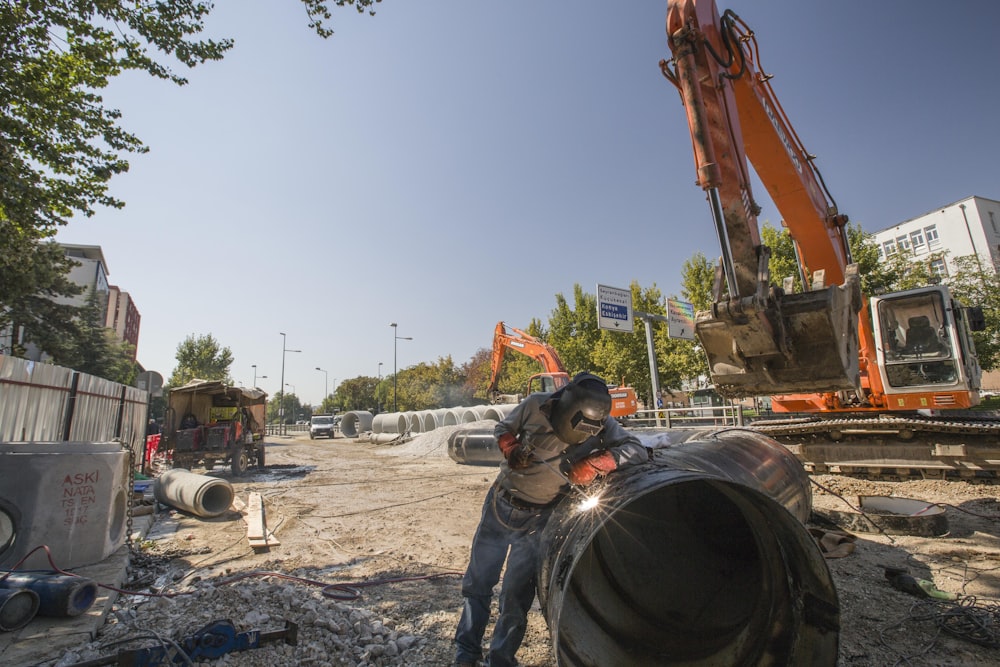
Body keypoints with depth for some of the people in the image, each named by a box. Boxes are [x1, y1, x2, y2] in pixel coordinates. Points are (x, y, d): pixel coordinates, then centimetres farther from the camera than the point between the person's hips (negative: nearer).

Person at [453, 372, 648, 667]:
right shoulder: (535, 405, -17)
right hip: (499, 505, 1)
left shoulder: (600, 424, -17)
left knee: (515, 595, 5)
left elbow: (638, 451, -27)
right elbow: (503, 429, 0)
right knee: (477, 583, 13)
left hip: (538, 519, -1)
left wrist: (595, 463, -38)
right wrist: (511, 449, -20)